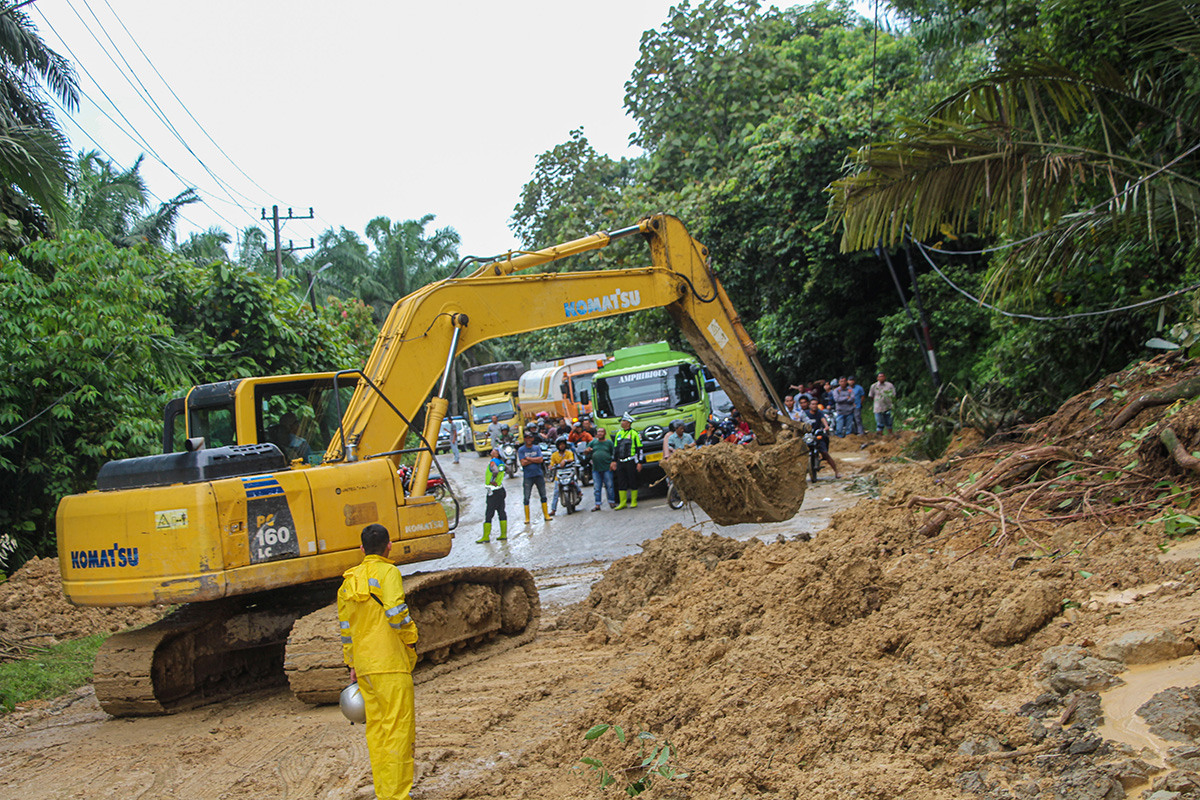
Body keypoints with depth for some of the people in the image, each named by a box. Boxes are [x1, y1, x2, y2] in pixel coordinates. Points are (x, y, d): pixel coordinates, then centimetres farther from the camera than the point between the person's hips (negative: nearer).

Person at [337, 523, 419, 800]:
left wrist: (352, 665, 23)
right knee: (398, 727, -4)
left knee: (375, 727, 11)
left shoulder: (348, 581, 14)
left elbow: (345, 627, 17)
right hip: (390, 663, -7)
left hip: (363, 664, 7)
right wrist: (410, 639, -3)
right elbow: (395, 613, -19)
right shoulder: (387, 572, -7)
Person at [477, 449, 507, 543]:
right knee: (501, 512, 13)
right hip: (501, 491, 8)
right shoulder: (501, 462, 8)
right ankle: (503, 534, 18)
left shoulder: (493, 462, -16)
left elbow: (495, 471, -35)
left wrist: (492, 481, -20)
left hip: (493, 492, -8)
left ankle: (486, 537, 0)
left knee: (488, 514, -3)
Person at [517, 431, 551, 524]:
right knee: (526, 498, 0)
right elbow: (523, 463, -13)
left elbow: (541, 460, -8)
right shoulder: (521, 450, -2)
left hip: (539, 475, 3)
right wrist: (535, 460, -10)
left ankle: (546, 515, 18)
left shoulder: (537, 448, 6)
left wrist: (529, 458, -11)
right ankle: (527, 518, 7)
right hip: (527, 477, -3)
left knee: (543, 496, 8)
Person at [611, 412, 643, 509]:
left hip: (631, 461, -6)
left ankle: (634, 502, 8)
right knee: (621, 482, 5)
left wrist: (639, 462, -8)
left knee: (633, 482, 0)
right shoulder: (619, 434, 15)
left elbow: (639, 448, -3)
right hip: (620, 462, 6)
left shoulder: (634, 433, -2)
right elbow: (615, 448, 20)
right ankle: (622, 502, 11)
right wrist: (614, 461, 14)